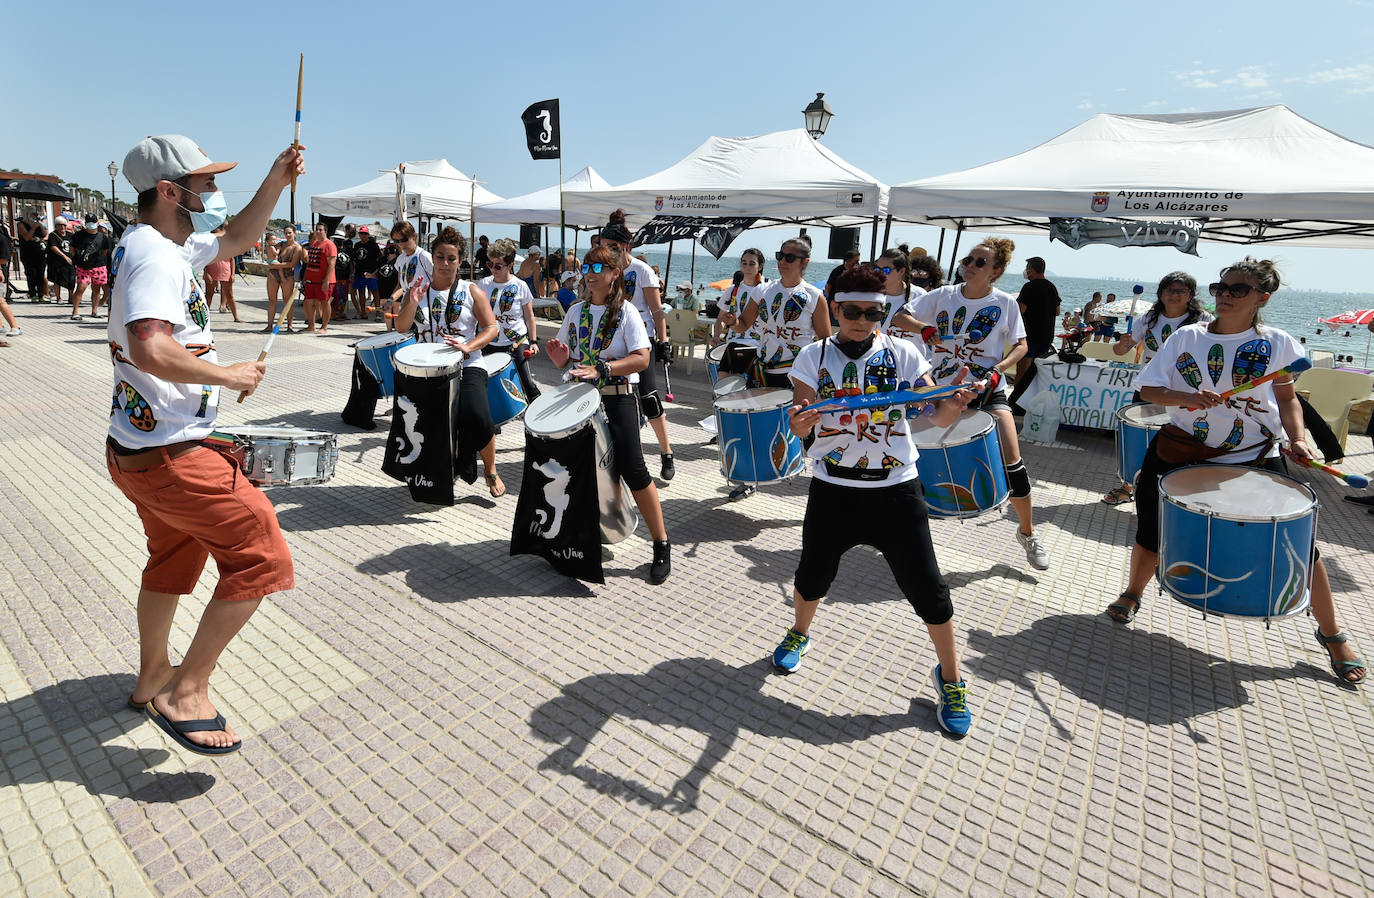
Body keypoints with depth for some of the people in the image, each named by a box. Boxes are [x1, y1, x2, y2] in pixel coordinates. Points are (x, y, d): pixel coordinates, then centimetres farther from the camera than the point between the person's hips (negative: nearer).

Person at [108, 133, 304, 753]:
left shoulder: (170, 244, 11)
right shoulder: (154, 256, -20)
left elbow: (237, 238, 27)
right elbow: (150, 350, -35)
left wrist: (276, 180, 16)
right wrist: (230, 375, -21)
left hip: (138, 451, 11)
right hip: (167, 457, -11)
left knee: (174, 559, 25)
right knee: (260, 558, -7)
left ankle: (153, 678, 43)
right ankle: (185, 693, 2)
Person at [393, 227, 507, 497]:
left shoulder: (471, 291, 5)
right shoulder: (418, 288, 12)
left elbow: (492, 327, -2)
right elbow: (401, 327, 4)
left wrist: (468, 346, -18)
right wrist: (413, 303, -14)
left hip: (466, 367, -3)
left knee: (477, 417, -24)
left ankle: (491, 472, 0)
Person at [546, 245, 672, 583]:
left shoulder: (626, 312, -5)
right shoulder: (576, 311, 10)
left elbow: (641, 359, -15)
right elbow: (565, 357, 16)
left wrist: (601, 369, -25)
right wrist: (560, 359, -8)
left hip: (618, 400, -5)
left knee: (632, 470, -10)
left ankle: (661, 545, 1)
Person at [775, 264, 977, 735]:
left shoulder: (903, 354, -1)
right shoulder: (814, 356, -1)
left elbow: (936, 416, -10)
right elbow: (800, 423, -9)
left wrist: (953, 405, -33)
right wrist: (799, 420, -33)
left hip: (896, 490, 0)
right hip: (832, 490, 1)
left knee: (926, 586, 2)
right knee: (813, 575, 11)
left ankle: (949, 677, 26)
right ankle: (799, 634, 44)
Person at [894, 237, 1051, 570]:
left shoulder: (1005, 303, -3)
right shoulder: (944, 295, 0)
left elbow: (1020, 346, 3)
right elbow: (900, 316, 2)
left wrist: (997, 370, -15)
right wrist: (923, 327, -18)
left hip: (987, 391, -1)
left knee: (1012, 463, -10)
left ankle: (1027, 532, 13)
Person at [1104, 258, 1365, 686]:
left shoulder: (1277, 344, -1)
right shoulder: (1187, 337, -1)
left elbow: (1287, 397, 10)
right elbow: (1148, 389, -5)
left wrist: (1297, 437, -5)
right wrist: (1186, 398, -24)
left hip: (1254, 459, 0)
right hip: (1183, 451, 0)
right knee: (1152, 527, 5)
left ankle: (1332, 634, 24)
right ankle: (1131, 595, 33)